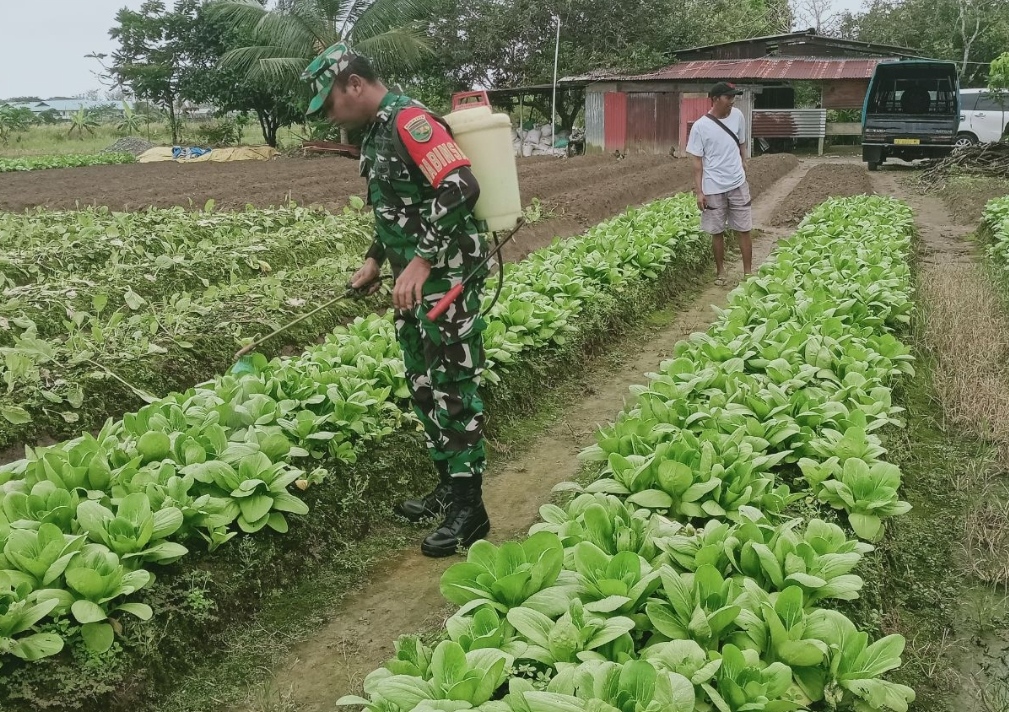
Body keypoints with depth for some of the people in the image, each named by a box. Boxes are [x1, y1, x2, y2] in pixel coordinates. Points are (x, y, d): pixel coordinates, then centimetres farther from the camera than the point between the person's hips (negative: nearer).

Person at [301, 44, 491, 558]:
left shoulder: (408, 120, -17)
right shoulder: (377, 131, 14)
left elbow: (461, 189, -28)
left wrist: (421, 263, -30)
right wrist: (376, 260, 20)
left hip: (447, 278, -10)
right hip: (416, 282, 10)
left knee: (453, 389, -3)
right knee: (425, 387, 15)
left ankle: (469, 508, 8)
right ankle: (448, 487, 28)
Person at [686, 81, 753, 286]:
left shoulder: (737, 116, -2)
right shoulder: (700, 126, -12)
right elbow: (697, 161, -8)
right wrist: (699, 191, -10)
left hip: (738, 184, 3)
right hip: (713, 188, -3)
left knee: (744, 229, 5)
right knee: (717, 232, 8)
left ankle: (747, 272, 13)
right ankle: (720, 271, 24)